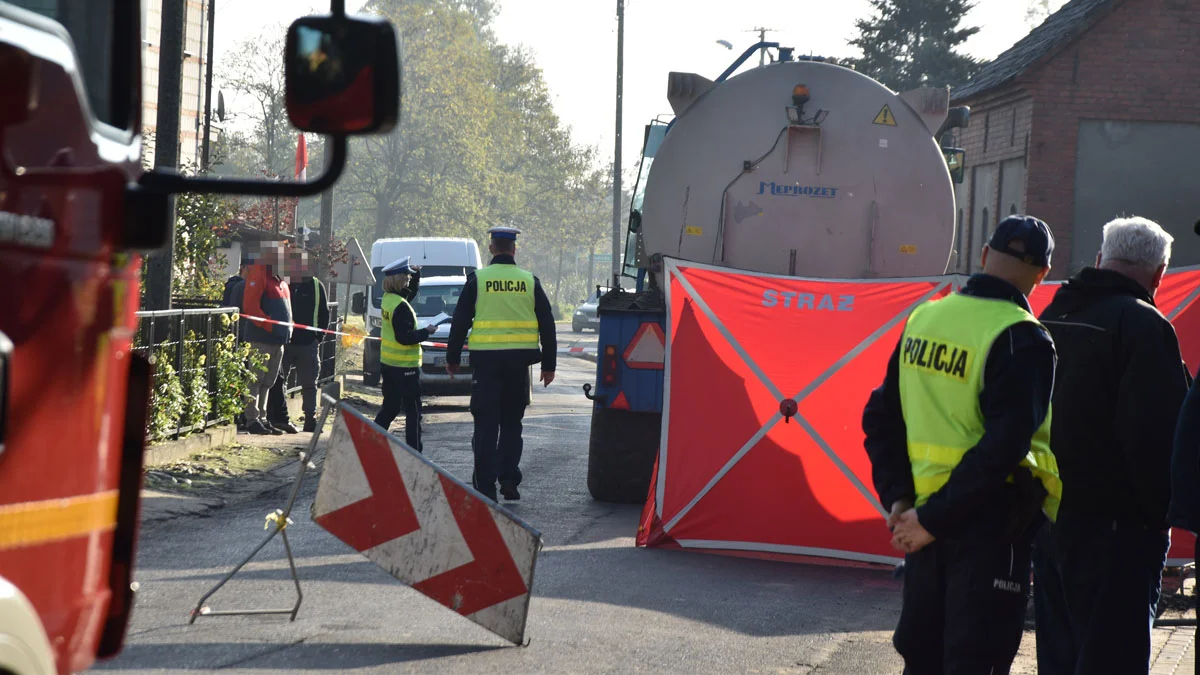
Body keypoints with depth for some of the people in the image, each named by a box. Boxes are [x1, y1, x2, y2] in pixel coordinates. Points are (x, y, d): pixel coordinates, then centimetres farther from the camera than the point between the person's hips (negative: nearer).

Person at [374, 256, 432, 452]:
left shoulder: (388, 298, 5)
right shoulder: (400, 307, -22)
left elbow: (410, 293, 24)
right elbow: (404, 337, -25)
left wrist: (416, 275, 9)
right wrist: (426, 332, -13)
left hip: (387, 363, 9)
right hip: (405, 366, -9)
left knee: (389, 407, 19)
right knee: (413, 412, -1)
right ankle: (414, 451, 1)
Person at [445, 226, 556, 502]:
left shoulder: (478, 280, -1)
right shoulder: (530, 282, 5)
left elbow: (460, 321, 0)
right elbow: (547, 325, 7)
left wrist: (452, 358, 10)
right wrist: (548, 364, 14)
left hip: (486, 359, -2)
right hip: (519, 361, 2)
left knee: (486, 425, 2)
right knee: (512, 423, 13)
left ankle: (485, 486, -1)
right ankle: (508, 479, 4)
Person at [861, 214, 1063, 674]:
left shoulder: (924, 318, 5)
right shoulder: (1022, 339, -15)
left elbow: (881, 418, 8)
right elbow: (1003, 447, -23)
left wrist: (898, 497, 4)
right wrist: (933, 520, -18)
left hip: (929, 510, 6)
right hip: (990, 519, -6)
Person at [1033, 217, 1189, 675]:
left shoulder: (1052, 316, 10)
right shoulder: (1141, 326, -15)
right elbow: (1157, 435, -20)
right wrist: (1164, 511, -8)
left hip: (1049, 521, 8)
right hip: (1116, 529, -8)